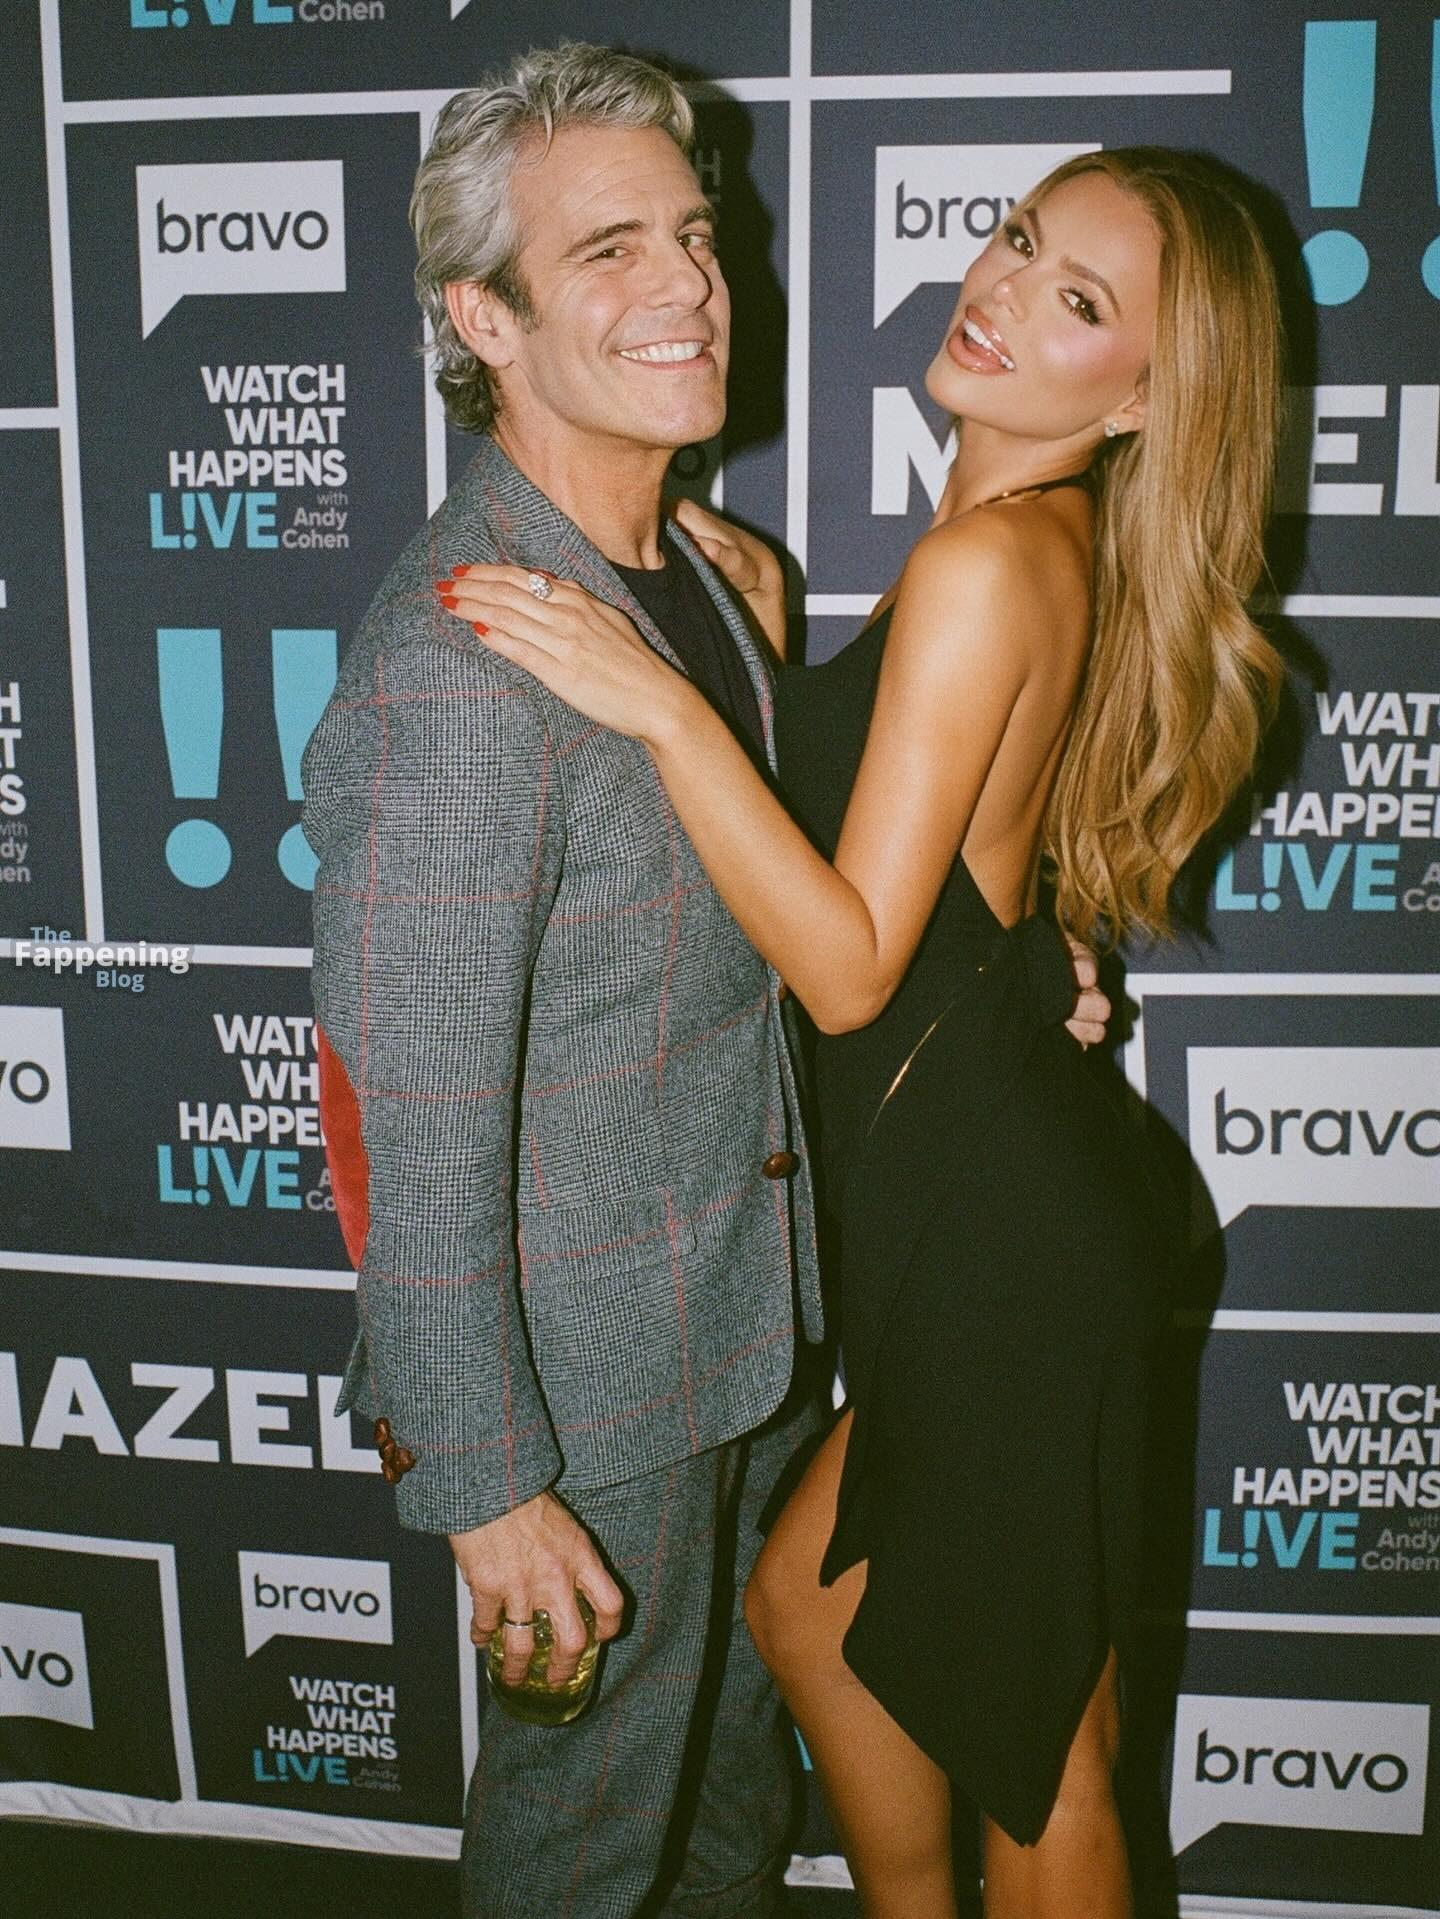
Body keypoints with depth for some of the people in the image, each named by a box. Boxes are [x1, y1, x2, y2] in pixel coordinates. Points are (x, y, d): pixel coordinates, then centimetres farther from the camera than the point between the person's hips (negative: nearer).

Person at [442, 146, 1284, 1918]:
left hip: (997, 1224, -10)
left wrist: (665, 704, -28)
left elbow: (852, 962, -24)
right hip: (972, 1190, 10)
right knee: (806, 1607, 27)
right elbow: (887, 835, 13)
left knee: (1035, 1760, 13)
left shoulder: (987, 563, -21)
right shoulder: (1054, 550, 8)